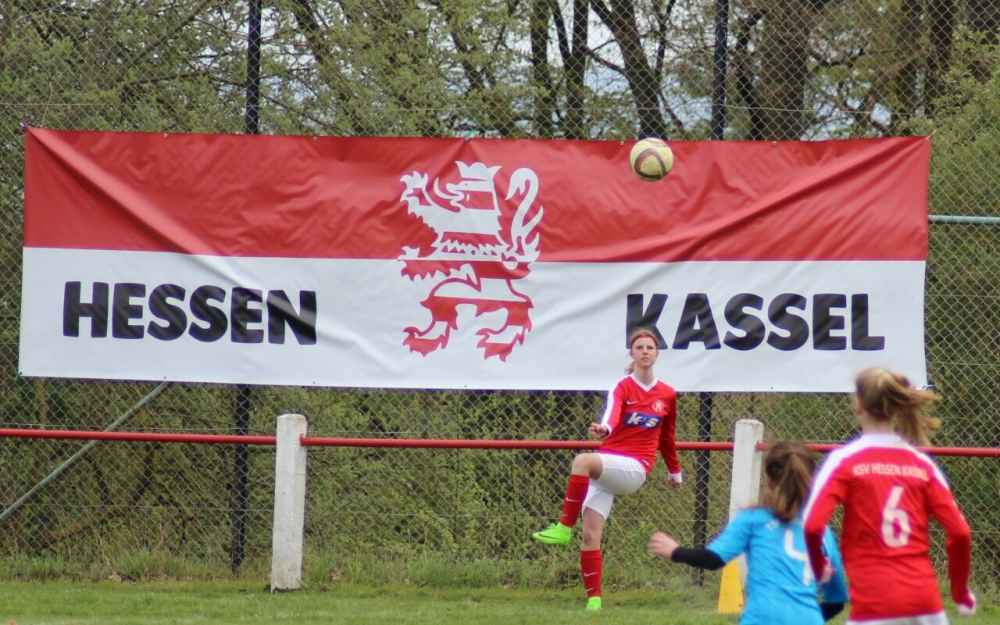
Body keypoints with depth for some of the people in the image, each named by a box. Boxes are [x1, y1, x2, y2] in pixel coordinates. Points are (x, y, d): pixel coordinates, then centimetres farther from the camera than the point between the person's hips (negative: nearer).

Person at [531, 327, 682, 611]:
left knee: (583, 461, -33)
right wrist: (604, 428, -45)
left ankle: (564, 528, -28)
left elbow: (667, 436, 25)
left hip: (635, 468, -1)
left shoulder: (667, 395, 8)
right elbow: (612, 413, -22)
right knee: (590, 536, -10)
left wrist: (675, 470, 35)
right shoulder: (623, 388, 2)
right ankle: (594, 600, -5)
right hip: (606, 466, 1)